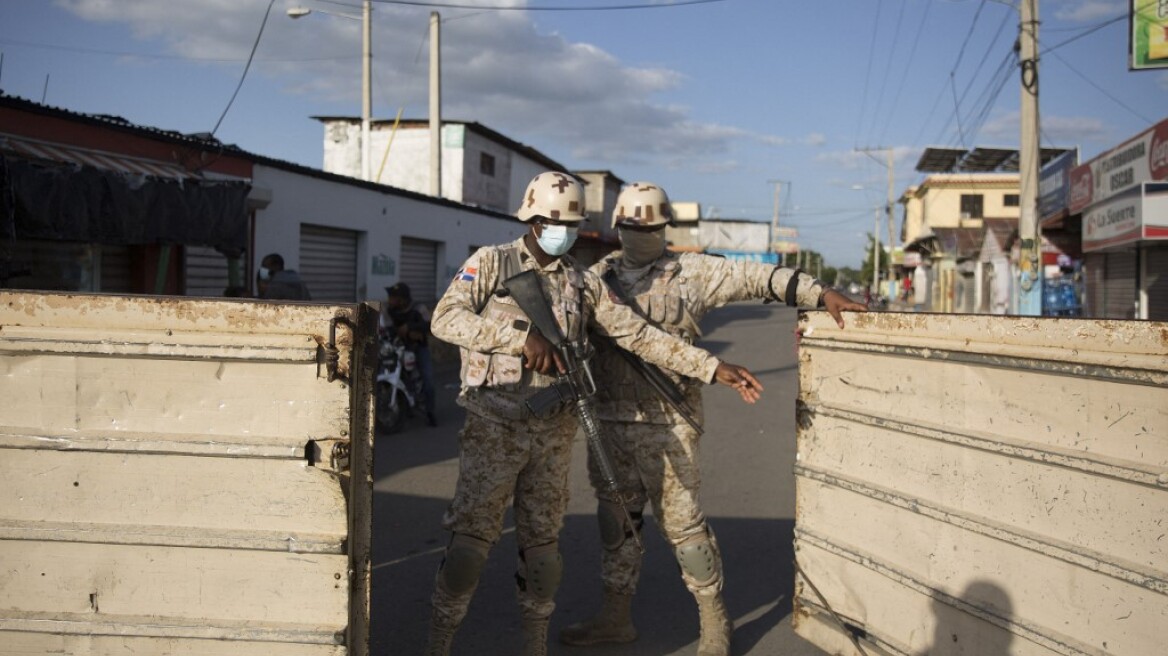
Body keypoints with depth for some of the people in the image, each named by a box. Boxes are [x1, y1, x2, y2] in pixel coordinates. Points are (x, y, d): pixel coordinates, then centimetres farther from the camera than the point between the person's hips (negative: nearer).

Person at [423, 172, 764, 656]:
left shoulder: (583, 283, 10)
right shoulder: (491, 263, -1)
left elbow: (639, 335, 9)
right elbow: (445, 319, -14)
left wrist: (712, 368, 3)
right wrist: (520, 336, -24)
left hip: (554, 433, 4)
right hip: (494, 427, -4)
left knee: (542, 544, 10)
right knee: (469, 540, -4)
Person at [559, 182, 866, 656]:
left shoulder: (692, 272, 0)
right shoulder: (597, 278, 9)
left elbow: (756, 276, -4)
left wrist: (821, 294, -10)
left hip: (668, 424, -4)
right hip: (610, 422, 4)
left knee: (682, 522, -1)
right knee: (615, 520, 13)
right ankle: (616, 616, 28)